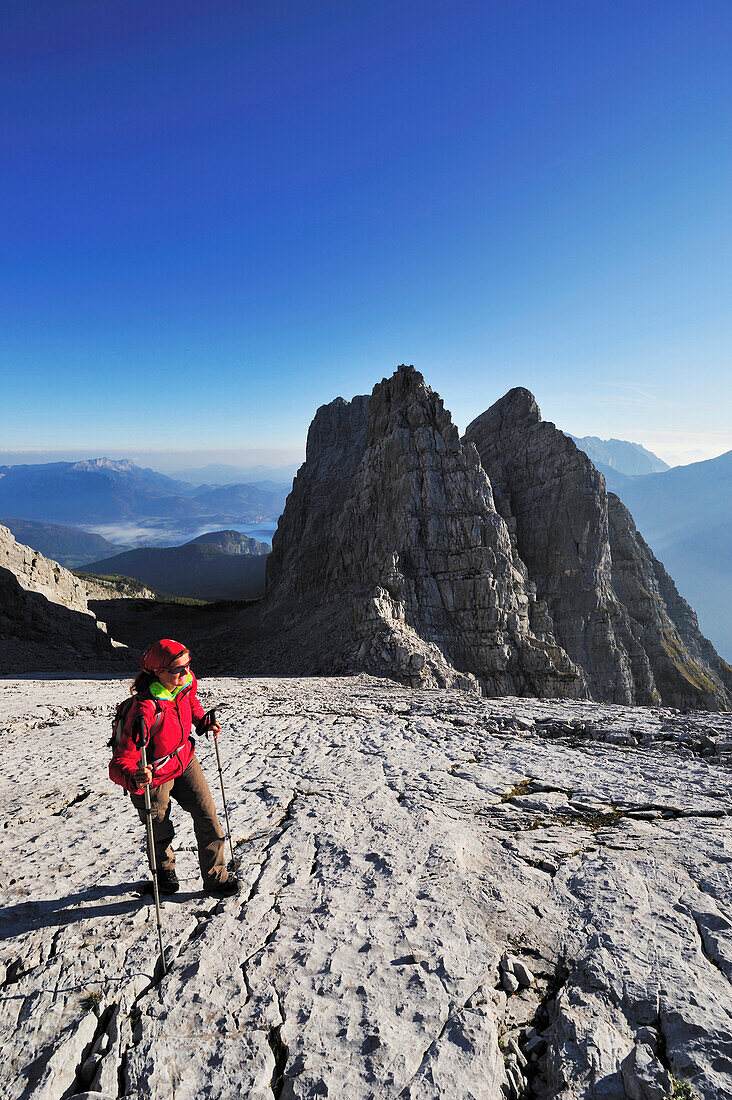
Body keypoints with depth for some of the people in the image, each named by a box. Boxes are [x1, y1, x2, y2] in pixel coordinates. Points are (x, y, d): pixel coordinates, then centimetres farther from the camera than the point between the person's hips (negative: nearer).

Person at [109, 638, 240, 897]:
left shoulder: (187, 682, -18)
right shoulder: (145, 710, -39)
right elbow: (120, 763, -39)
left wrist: (203, 722, -2)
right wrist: (135, 778, -58)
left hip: (183, 759, 5)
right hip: (153, 773, -5)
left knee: (207, 817, 5)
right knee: (161, 833, 17)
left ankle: (215, 877, 26)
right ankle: (164, 871, 51)